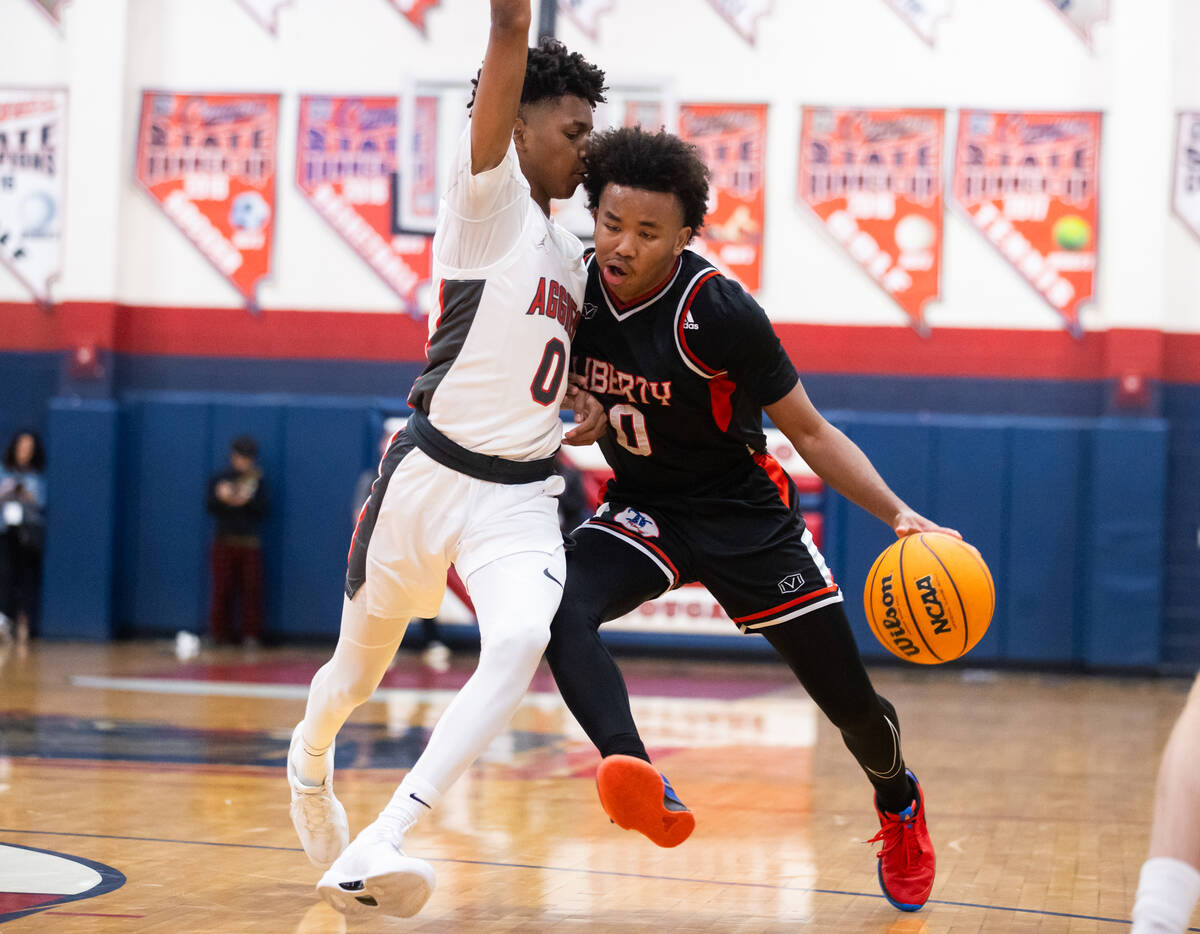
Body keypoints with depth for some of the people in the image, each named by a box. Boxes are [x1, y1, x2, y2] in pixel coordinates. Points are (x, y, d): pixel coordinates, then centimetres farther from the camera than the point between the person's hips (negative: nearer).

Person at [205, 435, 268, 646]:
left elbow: (263, 510, 1)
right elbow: (210, 507, 4)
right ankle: (220, 635, 4)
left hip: (250, 543, -1)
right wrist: (220, 497, -15)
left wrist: (248, 501, -16)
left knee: (252, 589, -5)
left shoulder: (258, 480, 6)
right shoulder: (219, 478, 9)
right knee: (222, 589, -1)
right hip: (224, 541, 1)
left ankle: (251, 634, -1)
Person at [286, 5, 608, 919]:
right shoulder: (486, 194, -6)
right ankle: (311, 764, 52)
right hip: (431, 477, -5)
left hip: (522, 498, 5)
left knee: (520, 642, -26)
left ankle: (375, 848, -28)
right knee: (362, 661, 15)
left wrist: (585, 397, 11)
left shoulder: (570, 255, 15)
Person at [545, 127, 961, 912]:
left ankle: (898, 804, 39)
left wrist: (898, 514, -28)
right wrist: (594, 405, -15)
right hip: (644, 509, 3)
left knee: (849, 700, 4)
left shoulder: (720, 314, -24)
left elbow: (810, 433, -16)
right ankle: (642, 785, -48)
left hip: (743, 515, -3)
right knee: (560, 611, -31)